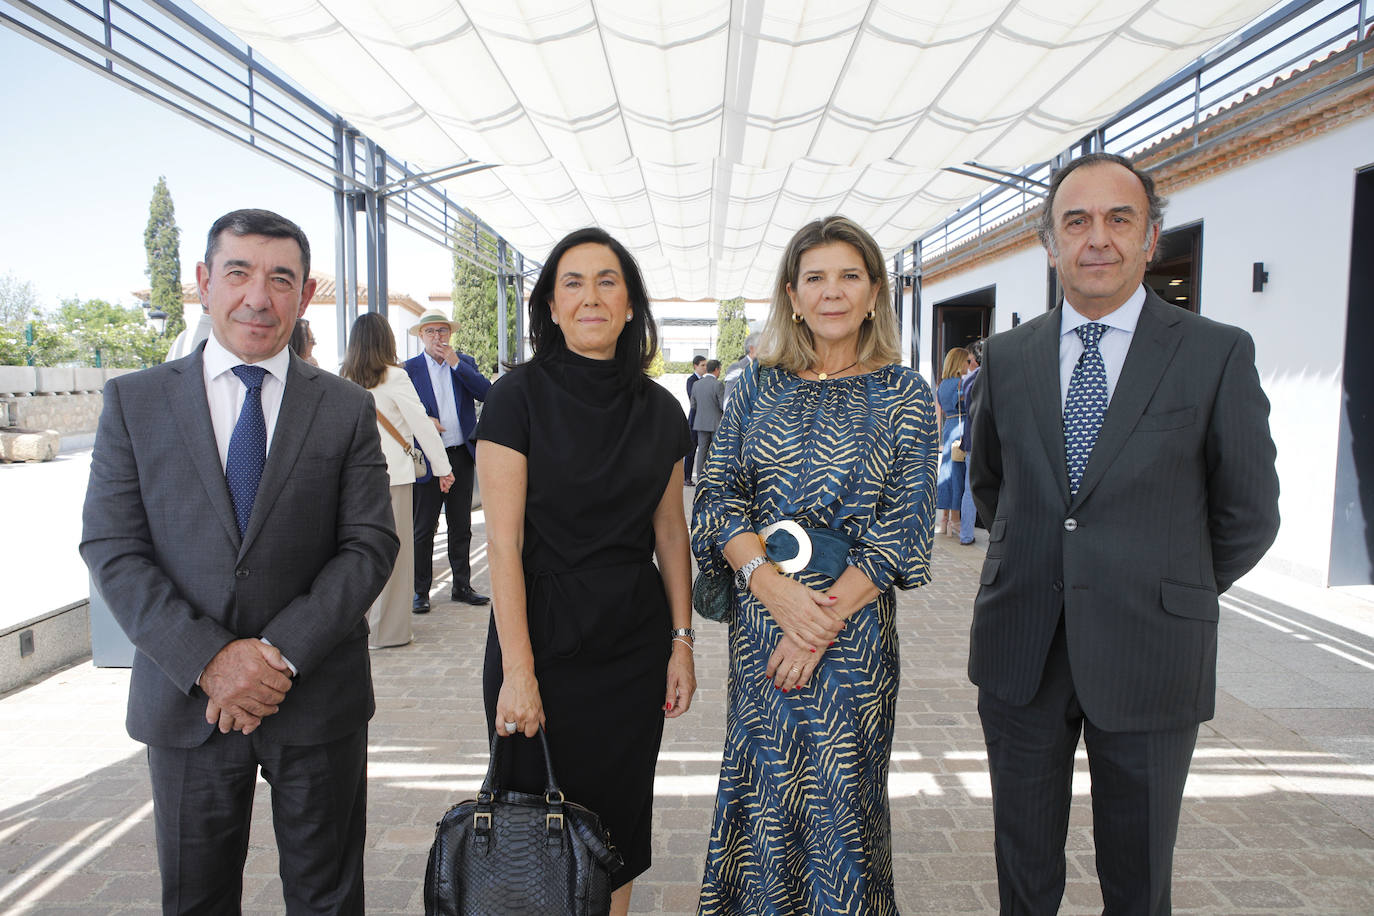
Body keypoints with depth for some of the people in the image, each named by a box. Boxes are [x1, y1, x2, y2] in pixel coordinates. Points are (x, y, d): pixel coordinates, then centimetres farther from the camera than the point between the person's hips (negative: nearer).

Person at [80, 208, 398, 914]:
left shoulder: (348, 409, -1)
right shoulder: (134, 402, 1)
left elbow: (369, 545, -6)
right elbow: (112, 549, -4)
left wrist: (282, 652, -16)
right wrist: (209, 659, -15)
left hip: (318, 696, 0)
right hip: (185, 698, 1)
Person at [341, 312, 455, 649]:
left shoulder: (344, 380, 6)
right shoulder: (394, 377, -7)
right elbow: (422, 424, -6)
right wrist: (443, 468, 0)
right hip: (392, 473, -5)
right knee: (392, 549, 3)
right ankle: (387, 630, 9)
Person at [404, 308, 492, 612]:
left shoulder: (466, 362, 9)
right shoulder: (410, 368, 2)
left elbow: (487, 393, -7)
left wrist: (456, 364, -11)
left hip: (462, 455, 3)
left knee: (461, 527, 10)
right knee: (423, 529, 2)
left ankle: (462, 587, 21)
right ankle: (420, 592, 12)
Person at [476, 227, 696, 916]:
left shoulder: (660, 411, 3)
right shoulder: (519, 396, -9)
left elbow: (670, 534, 8)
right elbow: (502, 541, -13)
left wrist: (681, 641, 4)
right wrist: (517, 671, -16)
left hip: (635, 646, 3)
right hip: (544, 636, -3)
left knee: (618, 821, 15)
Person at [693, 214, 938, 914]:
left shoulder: (903, 392, -1)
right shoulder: (759, 384, 5)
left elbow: (906, 523, -6)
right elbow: (716, 495, 0)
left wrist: (825, 622, -13)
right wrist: (771, 584, -16)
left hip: (854, 625, -1)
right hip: (758, 618, 2)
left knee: (840, 792, 12)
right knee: (763, 785, 13)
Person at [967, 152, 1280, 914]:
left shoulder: (1217, 354, -5)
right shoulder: (1006, 357, 3)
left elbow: (1248, 515, 1)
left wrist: (1169, 593, 8)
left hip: (1147, 654, -2)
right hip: (1020, 651, 2)